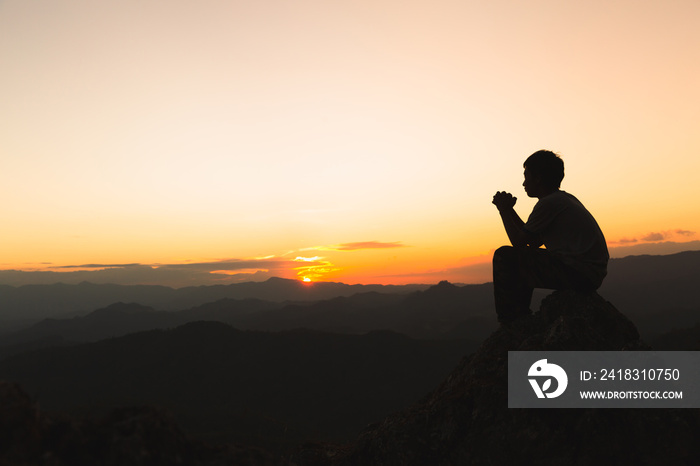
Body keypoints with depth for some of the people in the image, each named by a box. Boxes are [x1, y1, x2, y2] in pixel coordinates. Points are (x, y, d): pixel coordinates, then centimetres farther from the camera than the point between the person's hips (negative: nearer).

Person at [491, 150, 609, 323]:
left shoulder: (548, 203, -13)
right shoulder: (565, 198, 18)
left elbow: (519, 242, -5)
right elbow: (534, 242, 22)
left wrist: (504, 211, 7)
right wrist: (510, 210, 22)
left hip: (579, 274, -11)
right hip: (592, 273, 11)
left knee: (504, 256, -9)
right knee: (525, 260, 27)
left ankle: (509, 323, 0)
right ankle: (521, 318, 31)